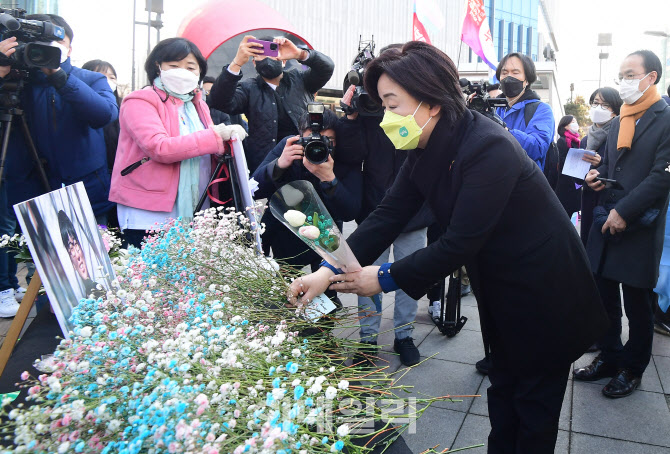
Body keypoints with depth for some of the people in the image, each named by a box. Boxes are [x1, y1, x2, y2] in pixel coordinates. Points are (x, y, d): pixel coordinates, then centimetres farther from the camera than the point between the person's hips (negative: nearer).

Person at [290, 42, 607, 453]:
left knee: (536, 401, 11)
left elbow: (460, 243, -30)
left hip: (543, 291, -7)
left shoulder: (489, 148, -31)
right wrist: (329, 270, -19)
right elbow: (389, 215, -9)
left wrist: (386, 278, -23)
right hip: (500, 288, 7)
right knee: (502, 387, 22)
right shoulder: (428, 150, -5)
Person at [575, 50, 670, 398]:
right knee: (604, 294, 14)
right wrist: (597, 174, 0)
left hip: (640, 228, -6)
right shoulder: (618, 122, 14)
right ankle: (609, 357, 31)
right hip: (606, 222, 7)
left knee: (638, 304, 8)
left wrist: (624, 211, -20)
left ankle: (632, 369, 25)